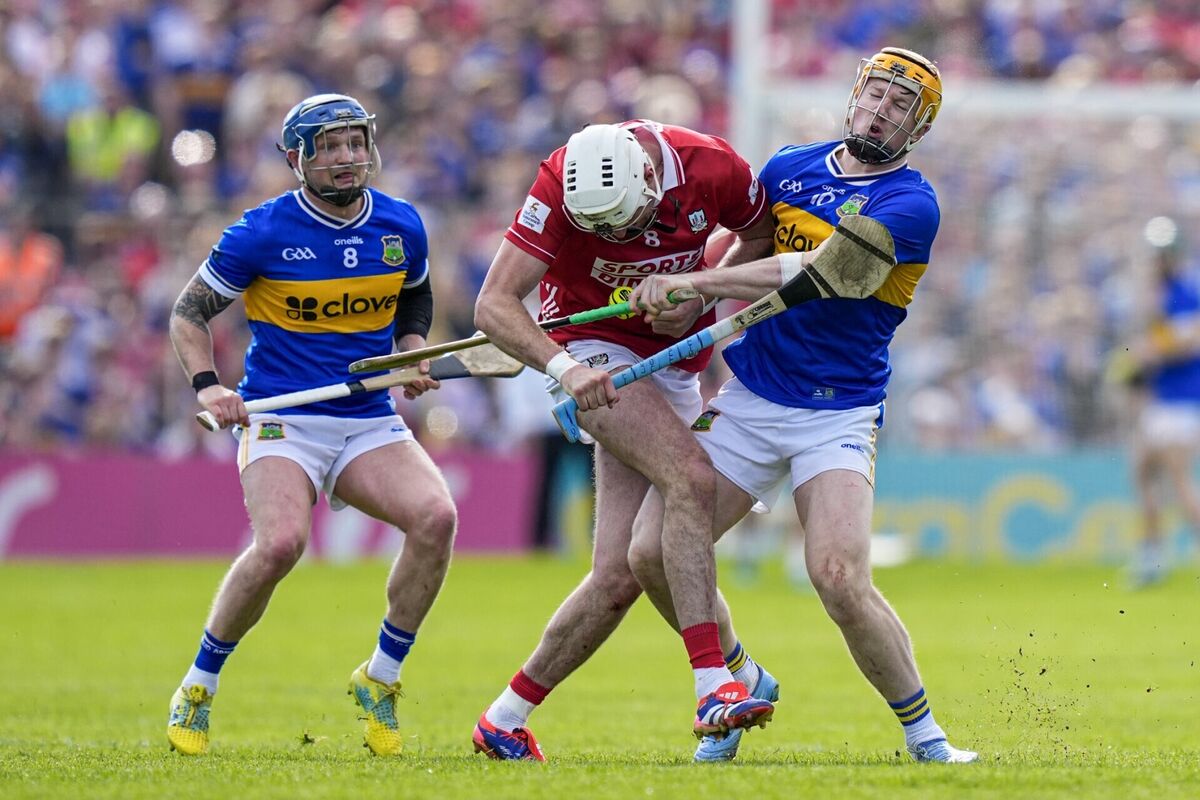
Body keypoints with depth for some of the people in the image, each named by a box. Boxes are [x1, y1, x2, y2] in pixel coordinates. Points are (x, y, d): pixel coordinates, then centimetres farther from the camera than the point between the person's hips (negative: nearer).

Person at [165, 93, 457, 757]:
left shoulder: (401, 228, 5)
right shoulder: (263, 232, -8)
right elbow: (189, 312, 1)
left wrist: (413, 354, 7)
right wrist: (206, 384, -14)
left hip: (370, 423, 4)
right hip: (280, 421, -4)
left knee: (436, 516, -24)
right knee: (280, 542, -30)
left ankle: (380, 678, -4)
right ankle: (196, 690, -8)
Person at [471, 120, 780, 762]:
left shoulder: (713, 167, -16)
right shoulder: (561, 185, -23)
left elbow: (762, 239, 6)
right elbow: (493, 304, -24)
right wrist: (563, 366, -40)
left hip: (671, 362, 4)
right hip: (592, 348, -4)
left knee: (621, 574, -4)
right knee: (692, 478, -29)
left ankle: (507, 720, 10)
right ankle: (718, 681, -30)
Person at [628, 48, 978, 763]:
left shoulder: (910, 206, -12)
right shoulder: (790, 168, 8)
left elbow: (813, 272, -22)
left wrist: (693, 282, -21)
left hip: (836, 415, -5)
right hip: (746, 400, 5)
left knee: (842, 581, -23)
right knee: (653, 553, -6)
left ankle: (926, 737, -5)